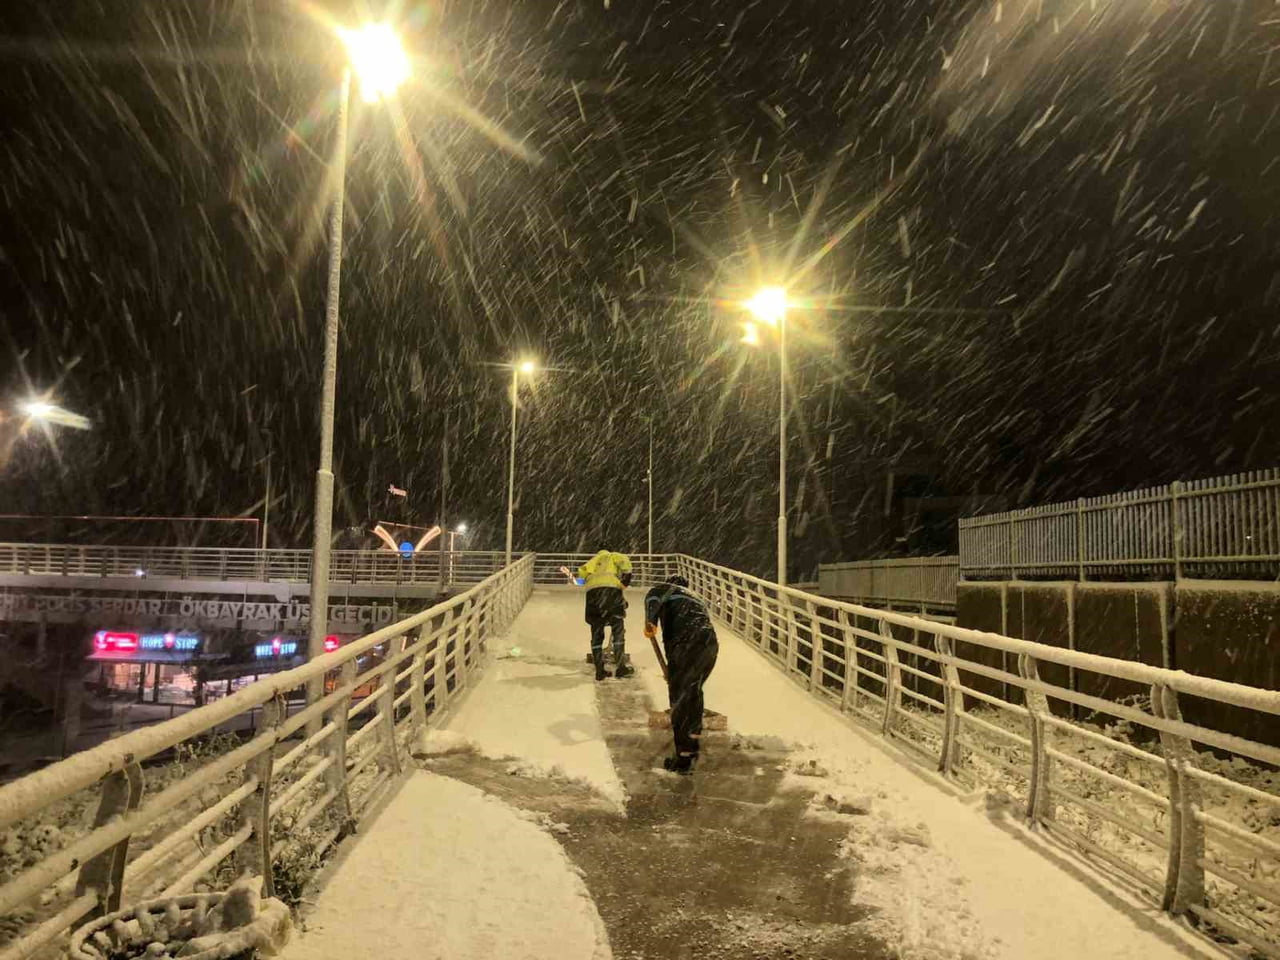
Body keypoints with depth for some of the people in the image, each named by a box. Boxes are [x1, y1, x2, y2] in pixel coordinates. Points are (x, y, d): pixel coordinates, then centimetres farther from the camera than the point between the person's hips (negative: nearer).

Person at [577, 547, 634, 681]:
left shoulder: (594, 560, 41)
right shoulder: (613, 556, 29)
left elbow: (582, 570, 24)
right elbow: (623, 560, 7)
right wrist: (627, 574, 3)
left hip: (592, 590, 4)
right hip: (611, 587, -4)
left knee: (596, 632, 9)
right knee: (618, 628, 3)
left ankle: (599, 671, 9)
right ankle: (620, 667, -1)